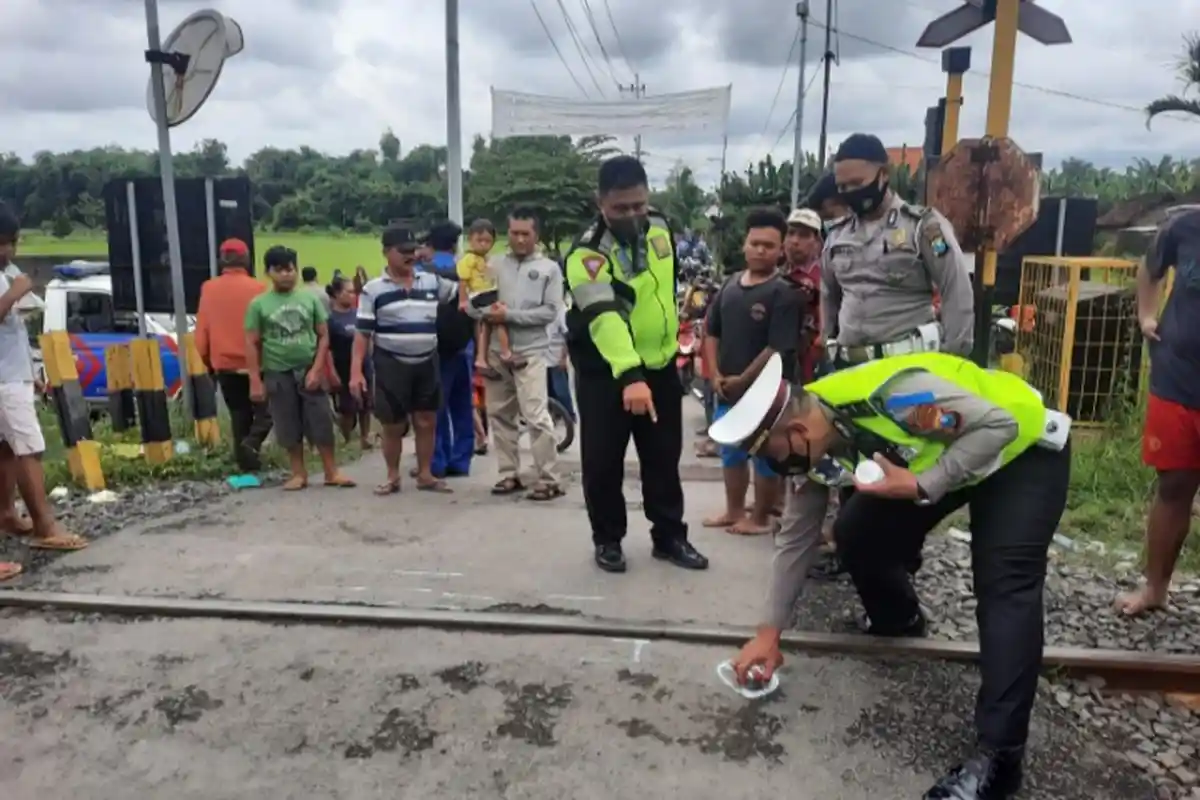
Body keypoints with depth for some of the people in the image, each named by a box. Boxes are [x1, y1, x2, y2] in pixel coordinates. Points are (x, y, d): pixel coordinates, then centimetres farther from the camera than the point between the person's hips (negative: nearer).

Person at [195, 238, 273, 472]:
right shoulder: (257, 288, -10)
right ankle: (252, 442, -13)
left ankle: (248, 463, 15)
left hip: (224, 364, 3)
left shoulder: (208, 289, 1)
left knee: (239, 415, 14)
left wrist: (207, 360, 17)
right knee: (265, 409, 12)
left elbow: (201, 331, 5)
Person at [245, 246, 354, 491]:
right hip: (278, 374, 0)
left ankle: (331, 472, 11)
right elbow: (252, 344, 0)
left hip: (309, 370, 0)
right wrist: (255, 380, -5)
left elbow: (323, 336, 1)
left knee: (321, 423, 2)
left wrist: (316, 369, -7)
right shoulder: (258, 304, -1)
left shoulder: (310, 299, 1)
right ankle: (299, 473, 20)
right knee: (289, 427, 8)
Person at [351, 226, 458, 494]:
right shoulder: (374, 289, -3)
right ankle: (393, 477, 21)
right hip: (391, 364, -3)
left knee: (427, 422, 8)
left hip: (427, 363, 3)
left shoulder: (432, 281, 5)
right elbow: (363, 333, -4)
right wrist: (356, 371, -10)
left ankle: (425, 475, 21)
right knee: (393, 425, 5)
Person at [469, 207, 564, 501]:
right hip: (496, 351, 4)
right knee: (499, 415, 10)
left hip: (529, 352, -4)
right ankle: (509, 474, 21)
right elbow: (472, 304, 5)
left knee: (536, 417, -9)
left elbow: (550, 311, -6)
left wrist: (509, 315, -13)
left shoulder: (549, 268, 4)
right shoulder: (494, 264, 10)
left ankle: (549, 480, -2)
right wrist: (487, 312, -17)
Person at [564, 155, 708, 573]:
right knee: (603, 461, 2)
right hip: (606, 372, -5)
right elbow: (604, 318, -38)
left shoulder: (660, 225, -1)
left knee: (664, 457, 13)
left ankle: (669, 536, 27)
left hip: (660, 365, 6)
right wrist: (630, 375, -51)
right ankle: (607, 539, 22)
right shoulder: (588, 253, -23)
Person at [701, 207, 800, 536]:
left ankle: (760, 518, 20)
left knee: (767, 457, 6)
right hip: (727, 390, 7)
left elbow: (778, 349, -18)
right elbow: (711, 333, 12)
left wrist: (742, 380, -13)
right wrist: (716, 375, 1)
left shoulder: (784, 293, -13)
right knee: (731, 453, 18)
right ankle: (734, 511, 34)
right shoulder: (730, 284, 7)